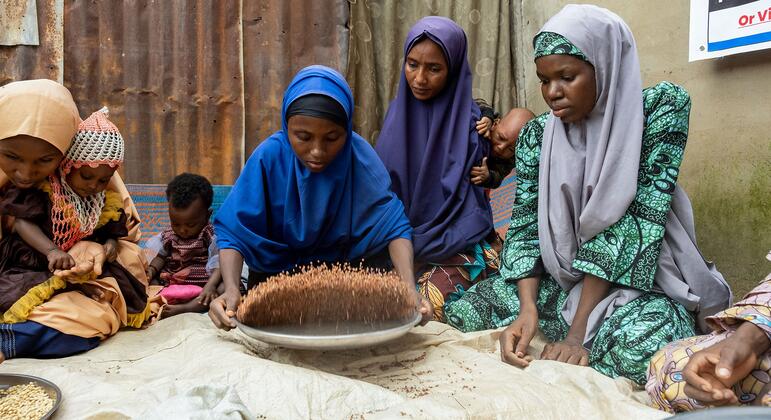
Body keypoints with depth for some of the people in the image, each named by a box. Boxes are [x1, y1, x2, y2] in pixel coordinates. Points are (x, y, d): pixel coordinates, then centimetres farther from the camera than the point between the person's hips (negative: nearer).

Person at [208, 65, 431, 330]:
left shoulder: (360, 156, -19)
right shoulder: (269, 156, -21)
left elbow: (394, 225, -20)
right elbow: (234, 232, -22)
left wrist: (409, 289, -36)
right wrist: (231, 288, -40)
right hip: (274, 271, -1)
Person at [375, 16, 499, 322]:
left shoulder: (472, 120, -8)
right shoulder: (398, 113, 4)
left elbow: (472, 201, -9)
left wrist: (415, 249, -18)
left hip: (456, 245, -3)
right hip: (399, 239, 3)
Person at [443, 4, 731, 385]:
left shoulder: (661, 106, -11)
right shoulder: (537, 135, -1)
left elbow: (639, 216, -19)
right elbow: (525, 228, -5)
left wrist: (579, 329, -24)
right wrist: (528, 308, -25)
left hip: (641, 279, -3)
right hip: (562, 277, 4)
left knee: (641, 349, -37)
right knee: (458, 315, -12)